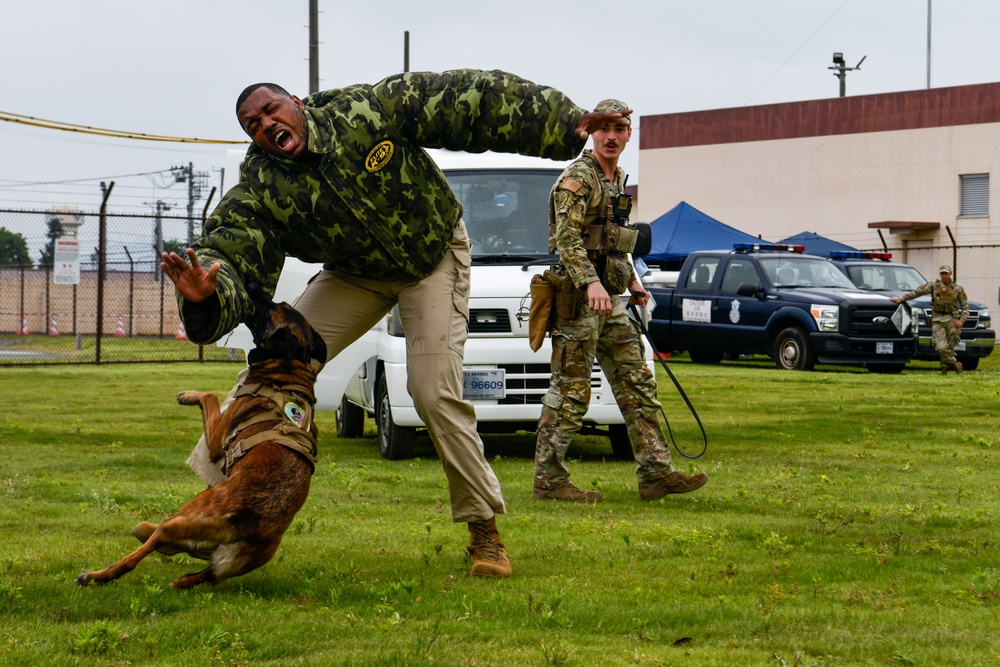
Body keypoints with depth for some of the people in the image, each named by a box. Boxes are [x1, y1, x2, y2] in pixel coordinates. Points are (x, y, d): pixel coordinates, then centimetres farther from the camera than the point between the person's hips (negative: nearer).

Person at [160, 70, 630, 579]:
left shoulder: (368, 110, -26)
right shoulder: (260, 189, -20)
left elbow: (467, 101, -24)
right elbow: (229, 254, -32)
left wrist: (566, 122, -25)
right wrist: (204, 296, -58)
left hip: (433, 256, -3)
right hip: (355, 276, 3)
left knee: (436, 394, -16)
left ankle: (484, 528, -2)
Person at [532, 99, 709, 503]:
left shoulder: (618, 180, 18)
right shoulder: (578, 178, -11)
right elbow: (567, 238, -22)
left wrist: (633, 283, 23)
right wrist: (590, 282, -34)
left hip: (611, 301, 9)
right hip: (579, 298, -9)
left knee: (638, 385, 6)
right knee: (570, 392, -7)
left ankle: (656, 473, 7)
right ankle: (548, 481, -2)